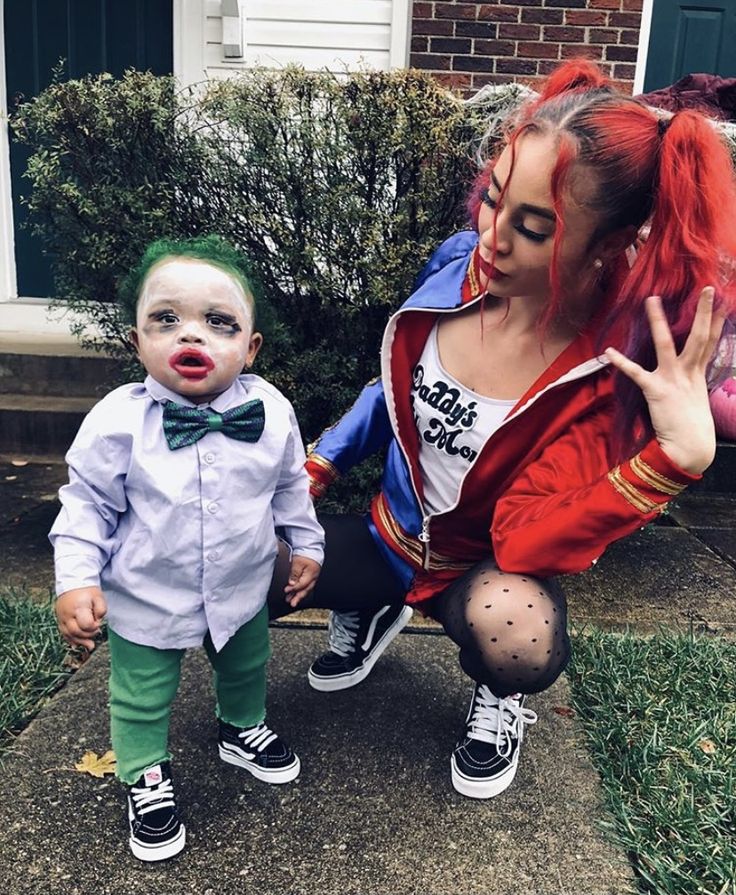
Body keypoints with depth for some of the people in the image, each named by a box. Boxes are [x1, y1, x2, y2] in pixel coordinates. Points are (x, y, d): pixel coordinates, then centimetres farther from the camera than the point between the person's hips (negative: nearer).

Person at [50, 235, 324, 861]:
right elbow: (88, 505, -11)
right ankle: (146, 778, 43)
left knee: (246, 668, 27)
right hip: (146, 602, -3)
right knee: (142, 698, 16)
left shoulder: (272, 412, -15)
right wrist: (77, 581, -17)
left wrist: (306, 545, 9)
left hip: (242, 591, 3)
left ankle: (243, 730, 57)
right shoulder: (118, 422, -23)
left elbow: (291, 487, 3)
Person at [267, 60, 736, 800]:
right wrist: (316, 467, -1)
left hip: (488, 570, -4)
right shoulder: (459, 264, -15)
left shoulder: (616, 371, -25)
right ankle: (373, 608, 20)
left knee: (518, 635, -38)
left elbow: (527, 545, -31)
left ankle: (500, 694, 3)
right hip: (393, 537, 4)